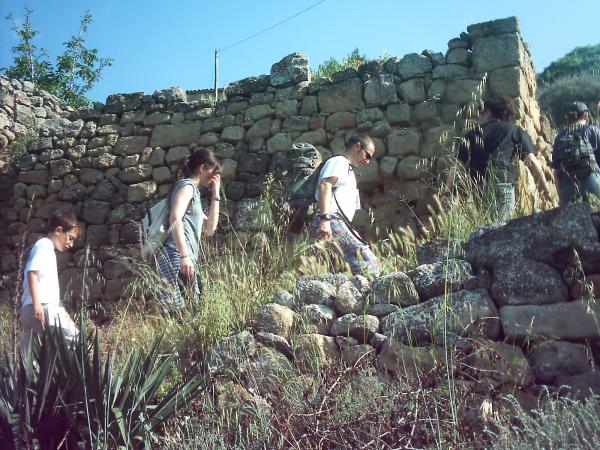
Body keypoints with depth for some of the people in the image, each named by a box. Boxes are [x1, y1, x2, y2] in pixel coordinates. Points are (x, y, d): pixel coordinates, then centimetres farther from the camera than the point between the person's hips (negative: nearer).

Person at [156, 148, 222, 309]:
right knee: (174, 308, -20)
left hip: (185, 258, 9)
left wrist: (215, 195, 25)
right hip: (176, 256, -9)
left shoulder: (194, 192, 28)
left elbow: (209, 229, 28)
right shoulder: (187, 186, 1)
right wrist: (185, 256, -25)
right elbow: (175, 219, -17)